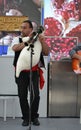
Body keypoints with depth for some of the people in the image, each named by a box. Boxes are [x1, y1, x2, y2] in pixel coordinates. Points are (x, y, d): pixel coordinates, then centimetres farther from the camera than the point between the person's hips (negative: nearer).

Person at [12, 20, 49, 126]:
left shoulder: (37, 40, 3)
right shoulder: (17, 39, 3)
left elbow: (46, 53, -3)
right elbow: (15, 48, -19)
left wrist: (42, 41, -17)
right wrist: (28, 41, -21)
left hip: (33, 72, 0)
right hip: (21, 73, 1)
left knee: (35, 95, -4)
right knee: (22, 96, 6)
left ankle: (34, 117, 17)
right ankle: (26, 118, 22)